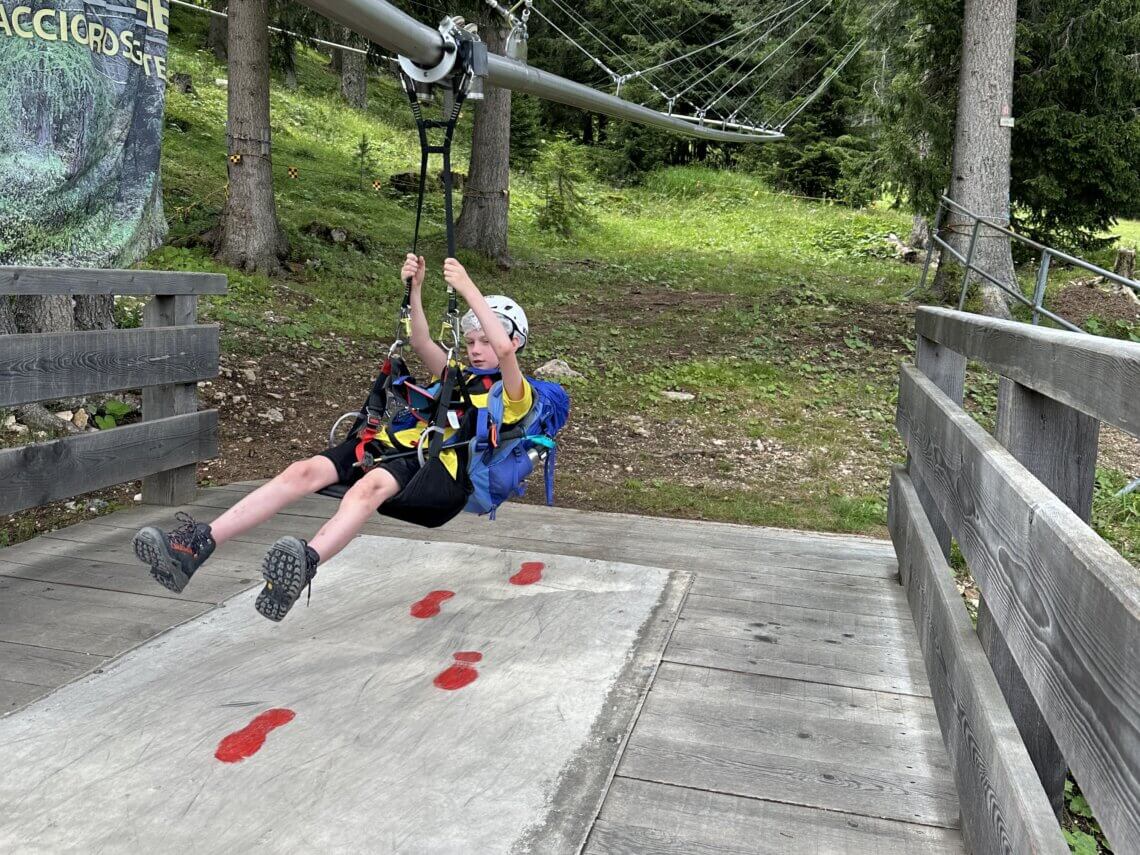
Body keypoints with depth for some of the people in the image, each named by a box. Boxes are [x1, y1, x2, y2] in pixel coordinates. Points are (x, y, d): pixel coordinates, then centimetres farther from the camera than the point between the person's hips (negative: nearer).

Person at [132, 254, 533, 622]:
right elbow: (422, 344, 23)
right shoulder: (459, 377, 35)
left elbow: (504, 350, -8)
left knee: (370, 485, -40)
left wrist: (468, 290, -10)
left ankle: (305, 564, -64)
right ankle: (198, 544, -28)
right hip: (401, 443, 7)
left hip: (444, 467, -6)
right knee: (305, 471, -17)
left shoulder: (516, 394, 12)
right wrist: (415, 289, 12)